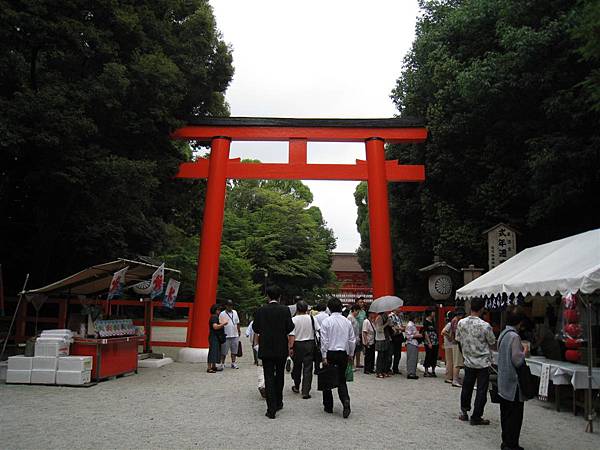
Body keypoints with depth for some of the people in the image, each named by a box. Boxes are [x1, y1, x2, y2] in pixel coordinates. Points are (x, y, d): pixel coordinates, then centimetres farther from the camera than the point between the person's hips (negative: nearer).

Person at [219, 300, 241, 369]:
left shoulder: (235, 312, 11)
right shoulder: (222, 314, -4)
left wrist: (239, 331, 15)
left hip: (235, 335, 5)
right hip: (226, 336, -5)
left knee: (234, 350, 9)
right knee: (224, 351, 0)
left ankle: (233, 363, 18)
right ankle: (222, 363, 10)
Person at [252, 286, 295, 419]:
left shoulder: (261, 310, -6)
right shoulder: (285, 310, -7)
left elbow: (255, 328, -2)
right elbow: (290, 328, -9)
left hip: (266, 349, -1)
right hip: (281, 348, 1)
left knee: (269, 377, 2)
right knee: (279, 375, 19)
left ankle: (271, 409, -2)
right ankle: (278, 402, 30)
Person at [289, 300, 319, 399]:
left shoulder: (293, 319, -11)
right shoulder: (311, 318, -4)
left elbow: (292, 335, -13)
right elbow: (318, 330, -3)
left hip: (298, 344, -1)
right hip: (310, 344, 1)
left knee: (297, 366, 18)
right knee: (308, 368, 3)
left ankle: (296, 387, 35)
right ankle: (306, 391, -1)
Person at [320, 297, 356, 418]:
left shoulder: (326, 321, -9)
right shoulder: (347, 322, 3)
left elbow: (324, 340, -11)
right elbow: (352, 339, 7)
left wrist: (324, 356, -7)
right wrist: (351, 354, 17)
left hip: (330, 353, -3)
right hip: (343, 354, 3)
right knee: (341, 380, 11)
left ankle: (328, 406, 17)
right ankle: (346, 401, -11)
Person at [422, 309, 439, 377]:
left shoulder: (432, 321, 14)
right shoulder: (426, 322, -10)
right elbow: (425, 333, -14)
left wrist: (437, 341, 15)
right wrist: (429, 343, -18)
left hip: (435, 343, 8)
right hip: (429, 343, -8)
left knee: (434, 357, 10)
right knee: (428, 357, -3)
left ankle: (433, 371, 19)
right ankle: (426, 372, 5)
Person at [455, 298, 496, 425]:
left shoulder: (461, 323, -7)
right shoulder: (485, 325, -19)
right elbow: (493, 342, -6)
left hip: (468, 361, 4)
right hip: (483, 362, -4)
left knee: (466, 387, 16)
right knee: (481, 391, 6)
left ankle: (464, 412, 26)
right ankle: (476, 417, 10)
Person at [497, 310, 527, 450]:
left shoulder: (502, 334, 9)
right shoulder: (514, 336, -18)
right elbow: (517, 360, -21)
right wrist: (524, 351, -4)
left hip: (503, 381, 9)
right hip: (513, 382, -9)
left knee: (505, 413, 15)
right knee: (515, 415, 0)